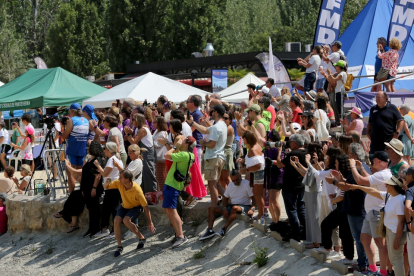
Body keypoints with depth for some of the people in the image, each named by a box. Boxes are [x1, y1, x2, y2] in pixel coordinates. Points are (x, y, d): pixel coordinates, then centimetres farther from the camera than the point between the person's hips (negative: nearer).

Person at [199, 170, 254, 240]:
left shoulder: (246, 184, -7)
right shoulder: (230, 185, 13)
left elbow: (253, 198, -11)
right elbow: (225, 198, 16)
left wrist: (251, 209, -28)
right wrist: (224, 208, -5)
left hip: (244, 207, -7)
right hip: (231, 206, 7)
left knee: (234, 208, -43)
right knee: (211, 208, -5)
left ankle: (224, 229, -46)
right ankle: (210, 230, -19)